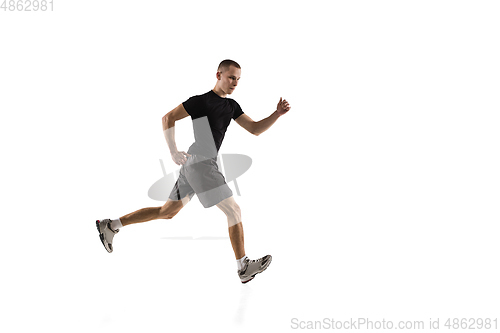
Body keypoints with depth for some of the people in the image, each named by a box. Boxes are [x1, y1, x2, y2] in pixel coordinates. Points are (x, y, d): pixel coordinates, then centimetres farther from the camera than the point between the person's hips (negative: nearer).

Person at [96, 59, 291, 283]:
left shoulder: (231, 106, 15)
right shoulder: (201, 101, -9)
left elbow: (255, 129, 13)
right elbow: (168, 118, -9)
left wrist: (277, 114, -2)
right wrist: (173, 151, -17)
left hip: (192, 165, 9)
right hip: (200, 162, -9)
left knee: (167, 212, 15)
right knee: (234, 211, -4)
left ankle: (111, 225, 22)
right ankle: (244, 267, 4)